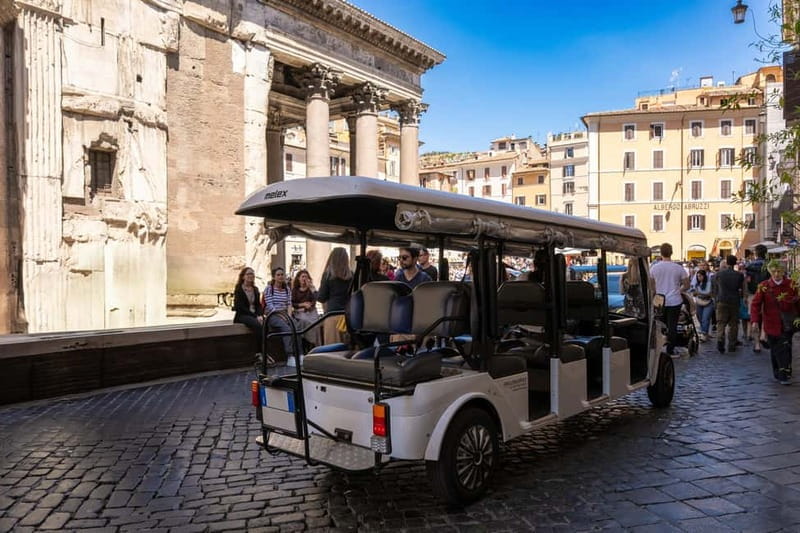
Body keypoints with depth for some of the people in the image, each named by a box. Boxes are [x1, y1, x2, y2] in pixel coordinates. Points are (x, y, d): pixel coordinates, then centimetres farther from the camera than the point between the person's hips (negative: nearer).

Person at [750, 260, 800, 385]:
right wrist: (755, 320, -15)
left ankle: (785, 374, 6)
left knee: (785, 348, -4)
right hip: (772, 324, 0)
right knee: (775, 350, 8)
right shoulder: (763, 286, -4)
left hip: (787, 325, 0)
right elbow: (756, 304, -5)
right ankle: (778, 374, 18)